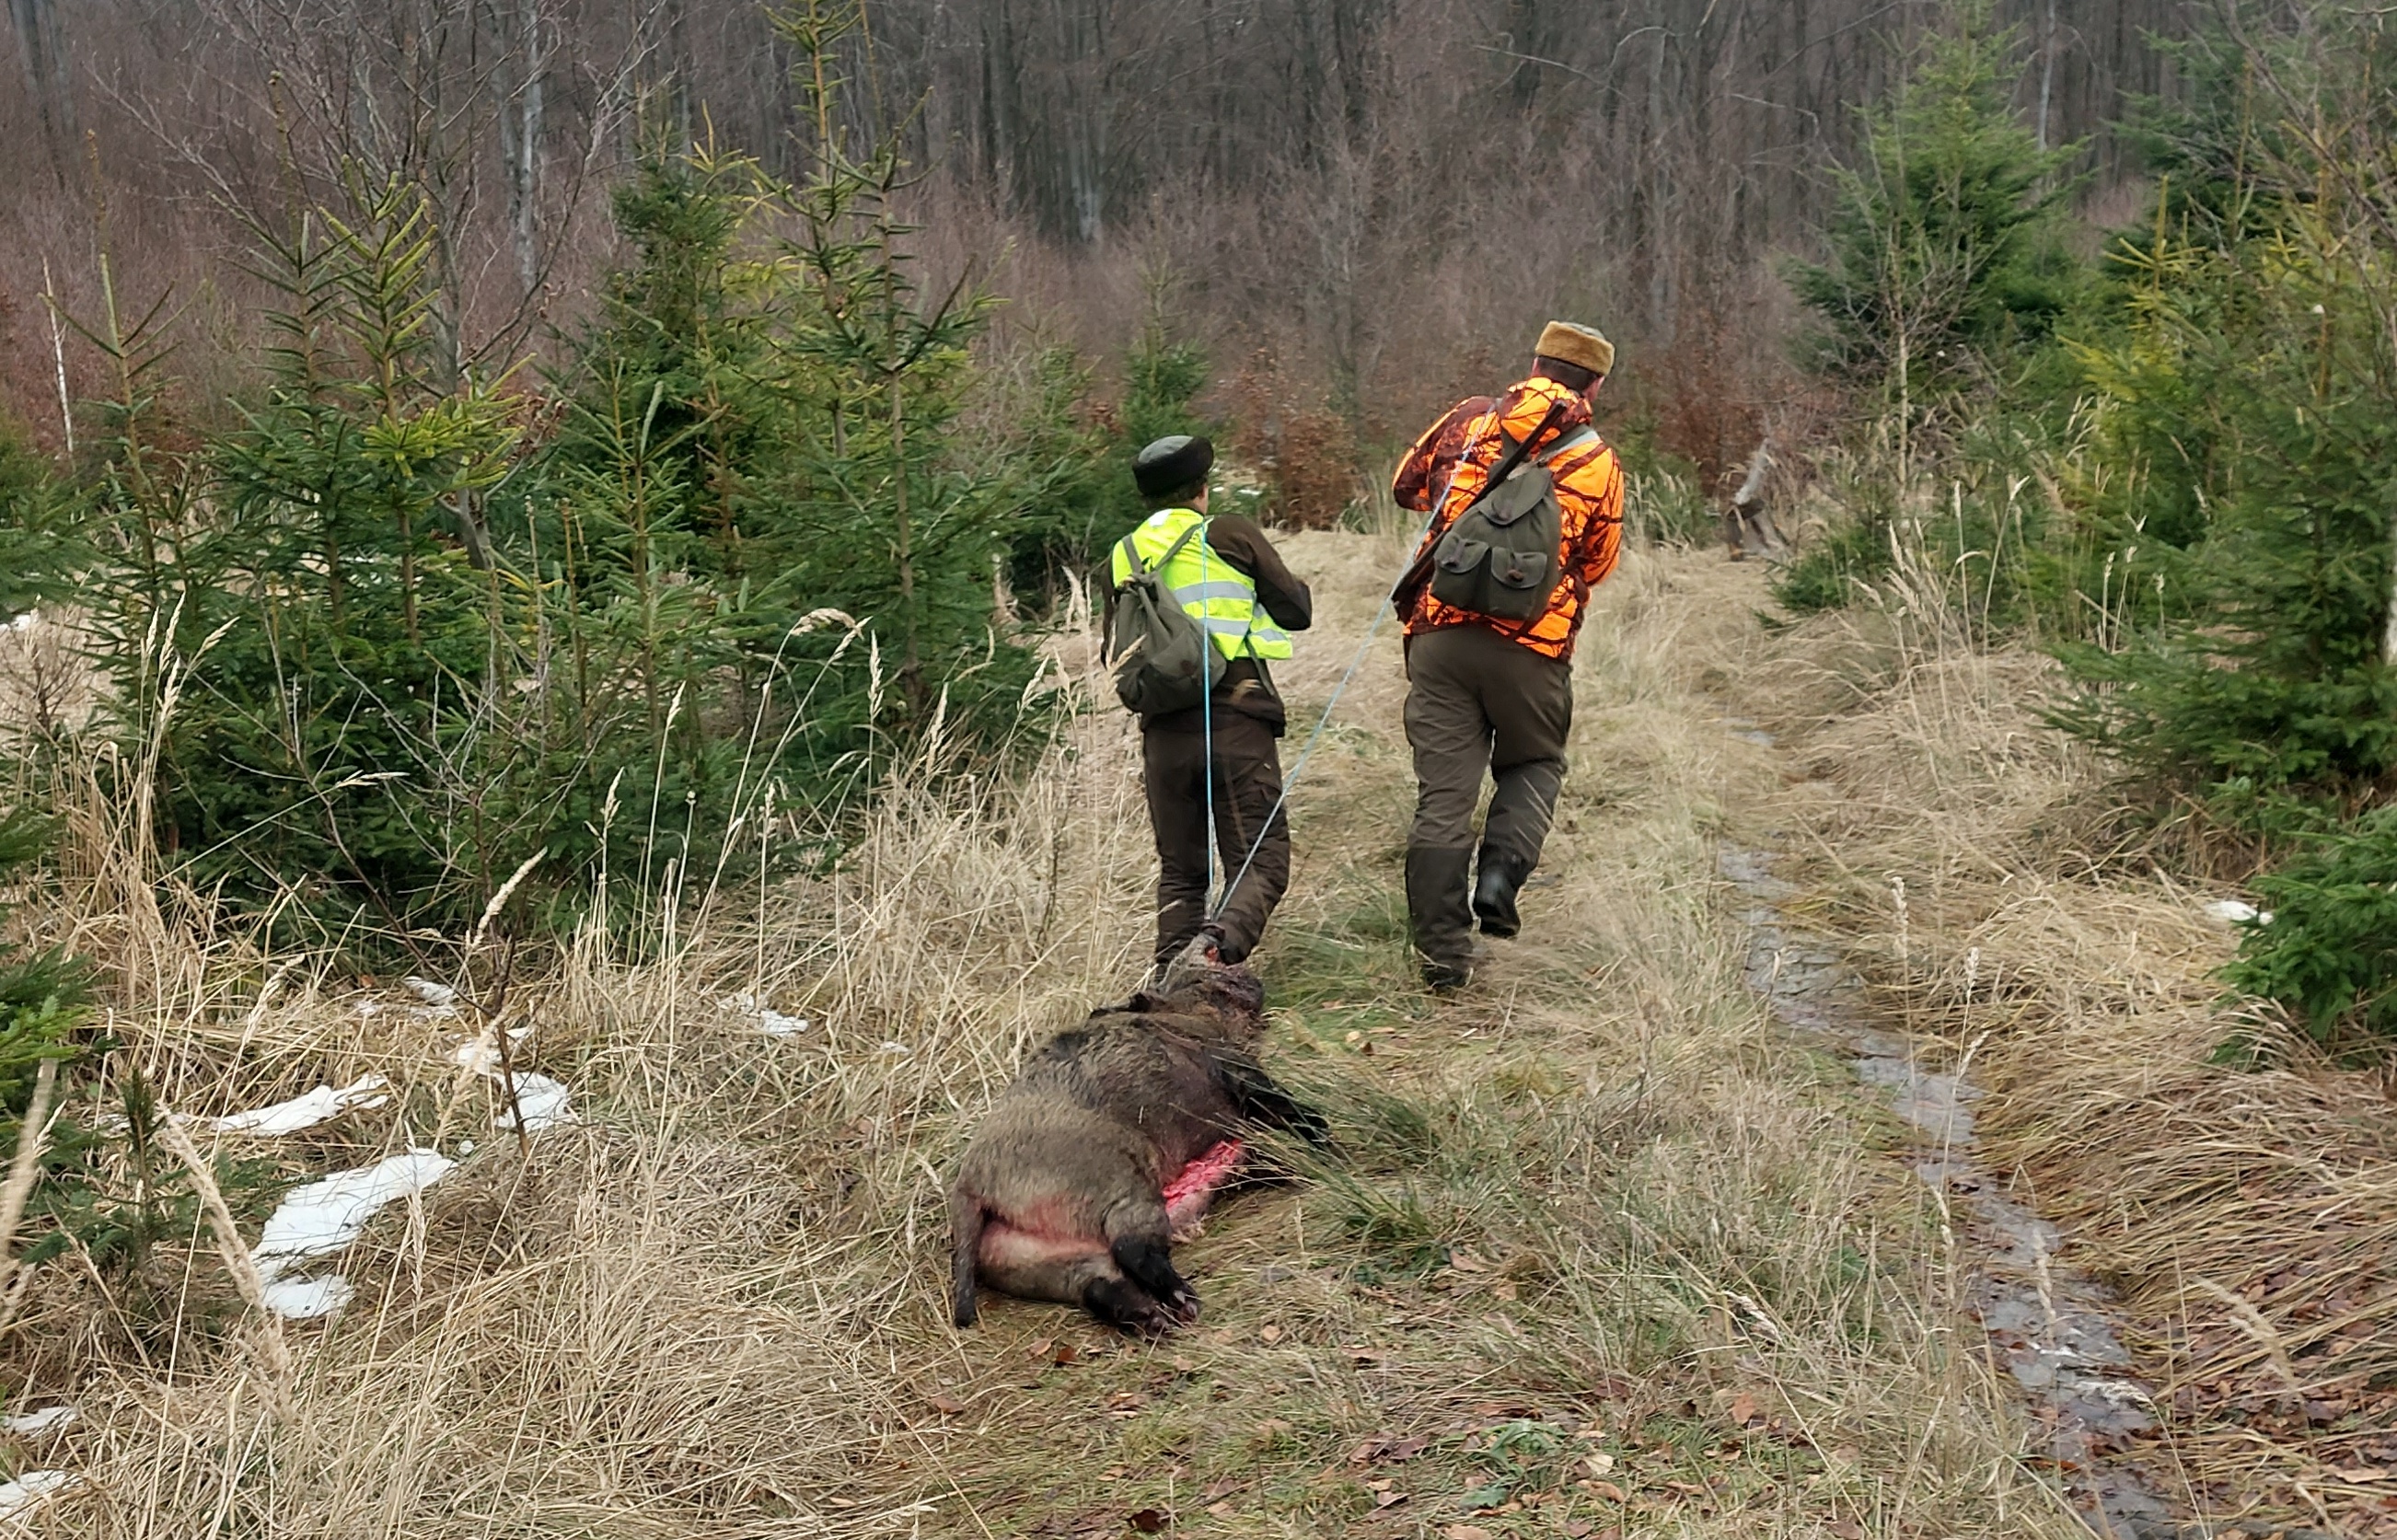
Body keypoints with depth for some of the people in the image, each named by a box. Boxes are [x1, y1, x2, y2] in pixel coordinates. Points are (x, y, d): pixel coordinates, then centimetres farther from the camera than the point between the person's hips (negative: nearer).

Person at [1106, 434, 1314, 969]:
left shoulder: (1122, 558, 13)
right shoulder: (1231, 534, 3)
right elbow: (1296, 612, 7)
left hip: (1163, 730, 4)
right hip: (1237, 722, -4)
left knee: (1179, 869, 15)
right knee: (1261, 859, -2)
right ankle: (1224, 940, -29)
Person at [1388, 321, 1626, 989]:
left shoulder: (1469, 420, 5)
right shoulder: (1598, 462, 3)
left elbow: (1407, 485, 19)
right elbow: (1596, 565, 12)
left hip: (1440, 630, 1)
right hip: (1531, 645, -1)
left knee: (1443, 793, 5)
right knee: (1534, 765, 23)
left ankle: (1443, 951, 6)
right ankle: (1499, 877, 0)